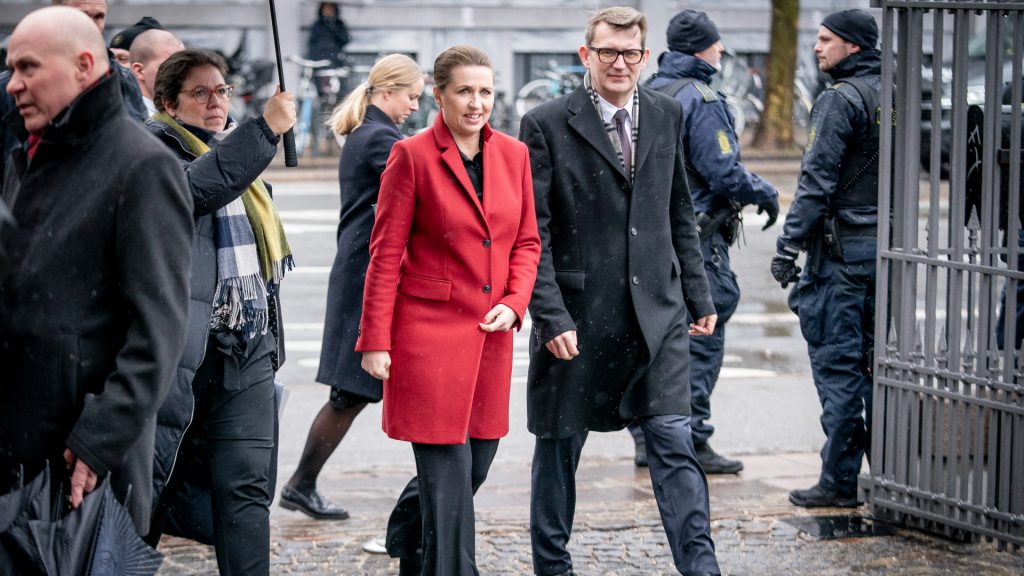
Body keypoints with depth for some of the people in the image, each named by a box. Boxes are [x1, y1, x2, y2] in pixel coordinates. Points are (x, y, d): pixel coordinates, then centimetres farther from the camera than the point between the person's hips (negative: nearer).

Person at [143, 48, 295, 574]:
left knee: (247, 486, 2)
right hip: (183, 344, -7)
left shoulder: (236, 147, 22)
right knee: (153, 476, -3)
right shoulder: (155, 146, -2)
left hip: (247, 347, 7)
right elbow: (190, 189, -24)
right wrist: (264, 130, -23)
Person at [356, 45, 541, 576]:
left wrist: (514, 303, -4)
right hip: (430, 332, -5)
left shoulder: (514, 155, 8)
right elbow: (386, 253, -6)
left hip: (491, 334, 5)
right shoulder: (412, 155, -6)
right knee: (448, 476, -7)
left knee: (476, 465, 12)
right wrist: (376, 341, -9)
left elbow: (527, 242, 14)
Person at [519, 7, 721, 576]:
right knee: (559, 444, 10)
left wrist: (699, 295, 12)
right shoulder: (547, 125, -6)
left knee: (674, 442, -5)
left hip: (656, 314, 3)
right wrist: (551, 317, -15)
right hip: (578, 315, -3)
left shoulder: (666, 115, 9)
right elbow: (532, 235, -8)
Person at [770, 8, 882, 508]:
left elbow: (817, 182, -17)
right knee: (876, 360, 12)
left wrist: (789, 245, -14)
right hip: (887, 243, 8)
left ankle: (839, 480, -3)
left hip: (842, 247, -8)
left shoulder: (841, 100, -12)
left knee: (836, 363, -4)